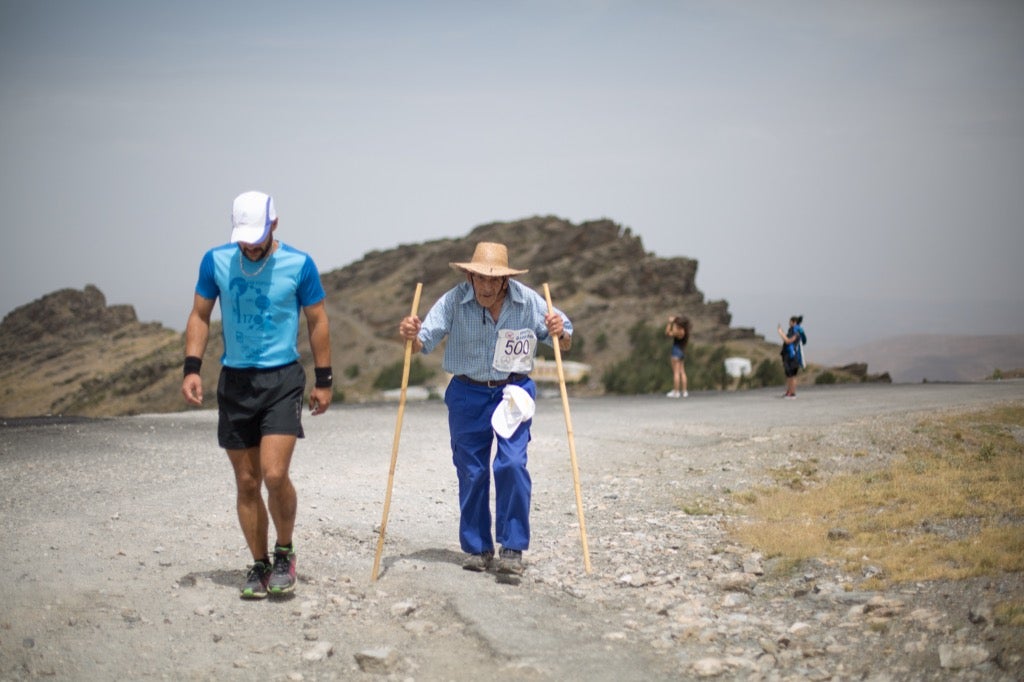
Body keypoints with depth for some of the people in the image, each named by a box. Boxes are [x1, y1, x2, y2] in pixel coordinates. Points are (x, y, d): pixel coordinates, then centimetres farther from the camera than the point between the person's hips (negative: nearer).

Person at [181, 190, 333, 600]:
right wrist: (191, 369, -3)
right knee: (247, 484, 7)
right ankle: (259, 566, 20)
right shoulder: (216, 261, 0)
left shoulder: (299, 265, -5)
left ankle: (285, 552, 7)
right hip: (235, 381, 3)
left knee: (274, 474, -16)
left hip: (283, 379, -3)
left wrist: (323, 381, 3)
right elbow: (199, 316, 8)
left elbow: (317, 322, 3)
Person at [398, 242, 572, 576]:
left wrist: (559, 332, -25)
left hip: (512, 391, -1)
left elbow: (564, 344, -2)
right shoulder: (454, 301, -14)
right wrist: (411, 335, -36)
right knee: (471, 472, 6)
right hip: (467, 394, 1)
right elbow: (423, 342, -14)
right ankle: (477, 548, 20)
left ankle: (512, 548, -7)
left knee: (512, 464, -15)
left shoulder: (528, 301, -12)